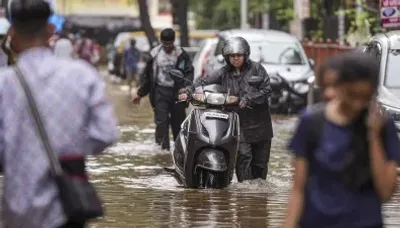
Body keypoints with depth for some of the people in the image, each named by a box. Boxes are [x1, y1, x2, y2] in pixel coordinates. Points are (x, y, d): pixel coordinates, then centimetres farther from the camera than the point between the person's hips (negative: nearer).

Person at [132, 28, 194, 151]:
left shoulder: (181, 54, 0)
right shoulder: (155, 54, 6)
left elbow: (189, 72, -6)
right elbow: (147, 75, 15)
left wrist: (185, 87, -24)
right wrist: (140, 93, 17)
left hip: (176, 91, -1)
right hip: (160, 91, 1)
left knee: (178, 121, 5)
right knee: (161, 121, -9)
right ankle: (163, 147, -10)